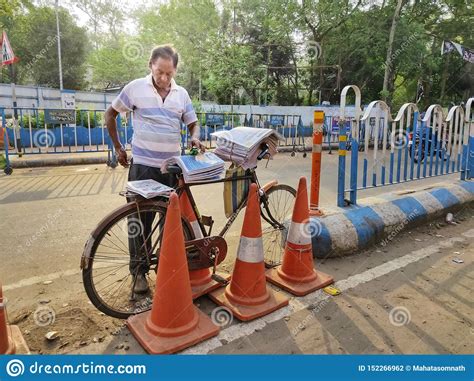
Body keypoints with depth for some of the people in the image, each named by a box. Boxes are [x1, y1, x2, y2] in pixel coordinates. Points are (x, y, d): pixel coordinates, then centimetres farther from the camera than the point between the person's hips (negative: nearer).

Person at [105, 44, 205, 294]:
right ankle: (139, 272, 18)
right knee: (140, 220, 3)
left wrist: (195, 138, -10)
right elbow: (110, 114, 8)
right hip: (143, 166, -3)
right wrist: (118, 147, 7)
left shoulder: (182, 94, 7)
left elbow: (193, 123, 13)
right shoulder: (135, 88, -2)